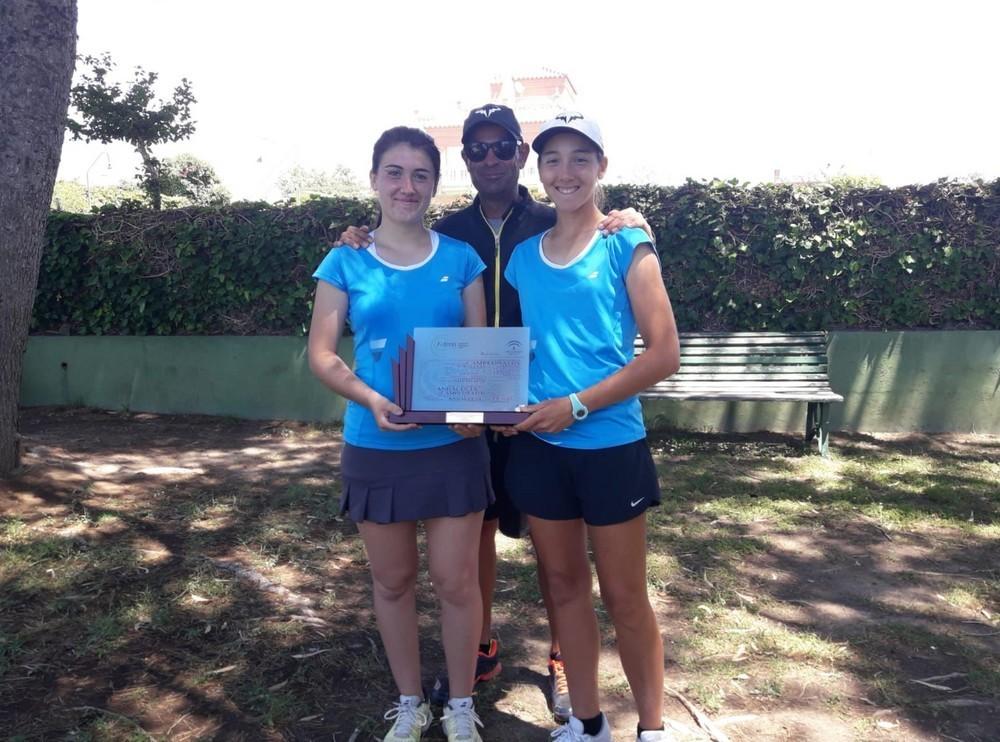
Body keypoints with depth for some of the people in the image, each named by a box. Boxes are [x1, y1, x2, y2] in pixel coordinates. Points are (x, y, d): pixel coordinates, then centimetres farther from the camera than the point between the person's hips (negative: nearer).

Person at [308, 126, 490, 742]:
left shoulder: (460, 259, 2)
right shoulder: (347, 262, 0)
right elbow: (322, 352, -2)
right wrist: (371, 400, -19)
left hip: (453, 443, 0)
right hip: (375, 447, 1)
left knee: (456, 580, 5)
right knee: (393, 580, 14)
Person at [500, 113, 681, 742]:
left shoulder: (626, 246, -6)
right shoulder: (522, 255, 6)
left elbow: (665, 354, -11)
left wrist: (577, 405, -17)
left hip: (610, 446, -4)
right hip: (538, 447, 4)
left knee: (624, 595, 8)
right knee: (564, 584, 15)